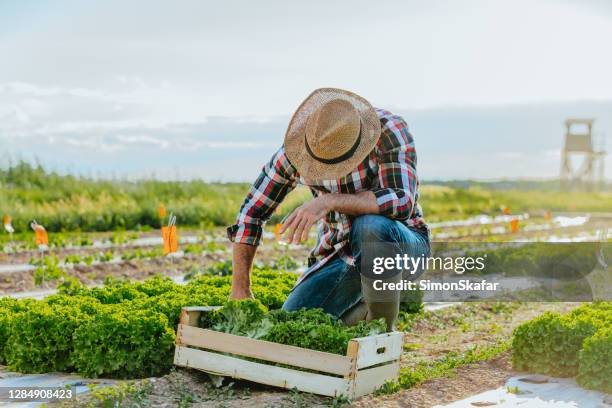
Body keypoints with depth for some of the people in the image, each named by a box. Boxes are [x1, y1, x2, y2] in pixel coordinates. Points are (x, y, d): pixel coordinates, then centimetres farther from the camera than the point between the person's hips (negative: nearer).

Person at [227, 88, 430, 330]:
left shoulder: (390, 131, -23)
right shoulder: (294, 149, -13)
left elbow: (401, 200, -36)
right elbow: (251, 212, -6)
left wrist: (329, 202, -45)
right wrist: (240, 289, -10)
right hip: (340, 254, 4)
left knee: (369, 226, -38)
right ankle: (363, 310, 16)